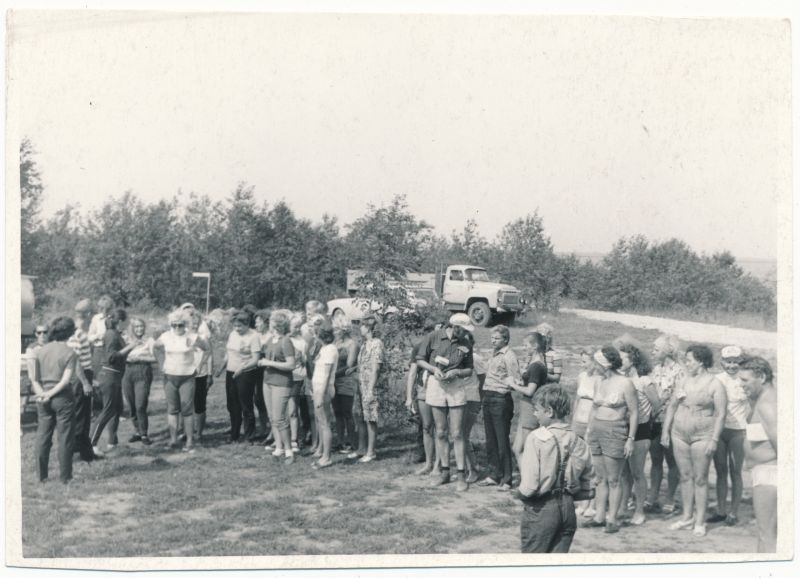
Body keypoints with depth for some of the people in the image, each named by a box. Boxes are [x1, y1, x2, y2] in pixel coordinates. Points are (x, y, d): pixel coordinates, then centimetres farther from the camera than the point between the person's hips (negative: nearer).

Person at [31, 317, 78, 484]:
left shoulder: (39, 351, 3)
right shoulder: (70, 353, -9)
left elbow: (33, 377, -1)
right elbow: (66, 380, -16)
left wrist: (41, 393, -8)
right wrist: (51, 393, -11)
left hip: (43, 399, 4)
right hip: (63, 397, -4)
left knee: (42, 437, 12)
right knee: (64, 438, 4)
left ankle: (41, 476, 17)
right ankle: (65, 476, 9)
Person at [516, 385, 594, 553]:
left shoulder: (537, 438, -16)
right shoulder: (579, 442, 0)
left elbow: (529, 485, -20)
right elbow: (586, 488, 3)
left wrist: (520, 493, 0)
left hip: (541, 509, -5)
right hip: (568, 508, 5)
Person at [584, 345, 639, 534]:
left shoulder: (625, 384, -10)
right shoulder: (599, 382, 9)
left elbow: (634, 412, -8)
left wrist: (630, 439, -11)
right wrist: (588, 430, 16)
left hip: (615, 433, -6)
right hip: (596, 431, 6)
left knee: (613, 480, 0)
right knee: (601, 478, 12)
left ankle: (612, 519, 8)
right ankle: (600, 516, 19)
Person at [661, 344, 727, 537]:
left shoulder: (714, 384, -5)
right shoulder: (684, 382, 10)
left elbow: (720, 415, -9)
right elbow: (671, 406, 14)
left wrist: (714, 440, -15)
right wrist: (666, 430, 8)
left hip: (702, 436, -5)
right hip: (679, 435, 5)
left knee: (700, 479, 0)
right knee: (685, 476, 10)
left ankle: (700, 521, 8)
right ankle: (687, 516, 21)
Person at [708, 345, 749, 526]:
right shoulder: (716, 379, 3)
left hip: (737, 431, -3)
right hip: (718, 429, 3)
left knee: (735, 473, 4)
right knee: (720, 471, 9)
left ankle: (734, 513, 13)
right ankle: (721, 510, 19)